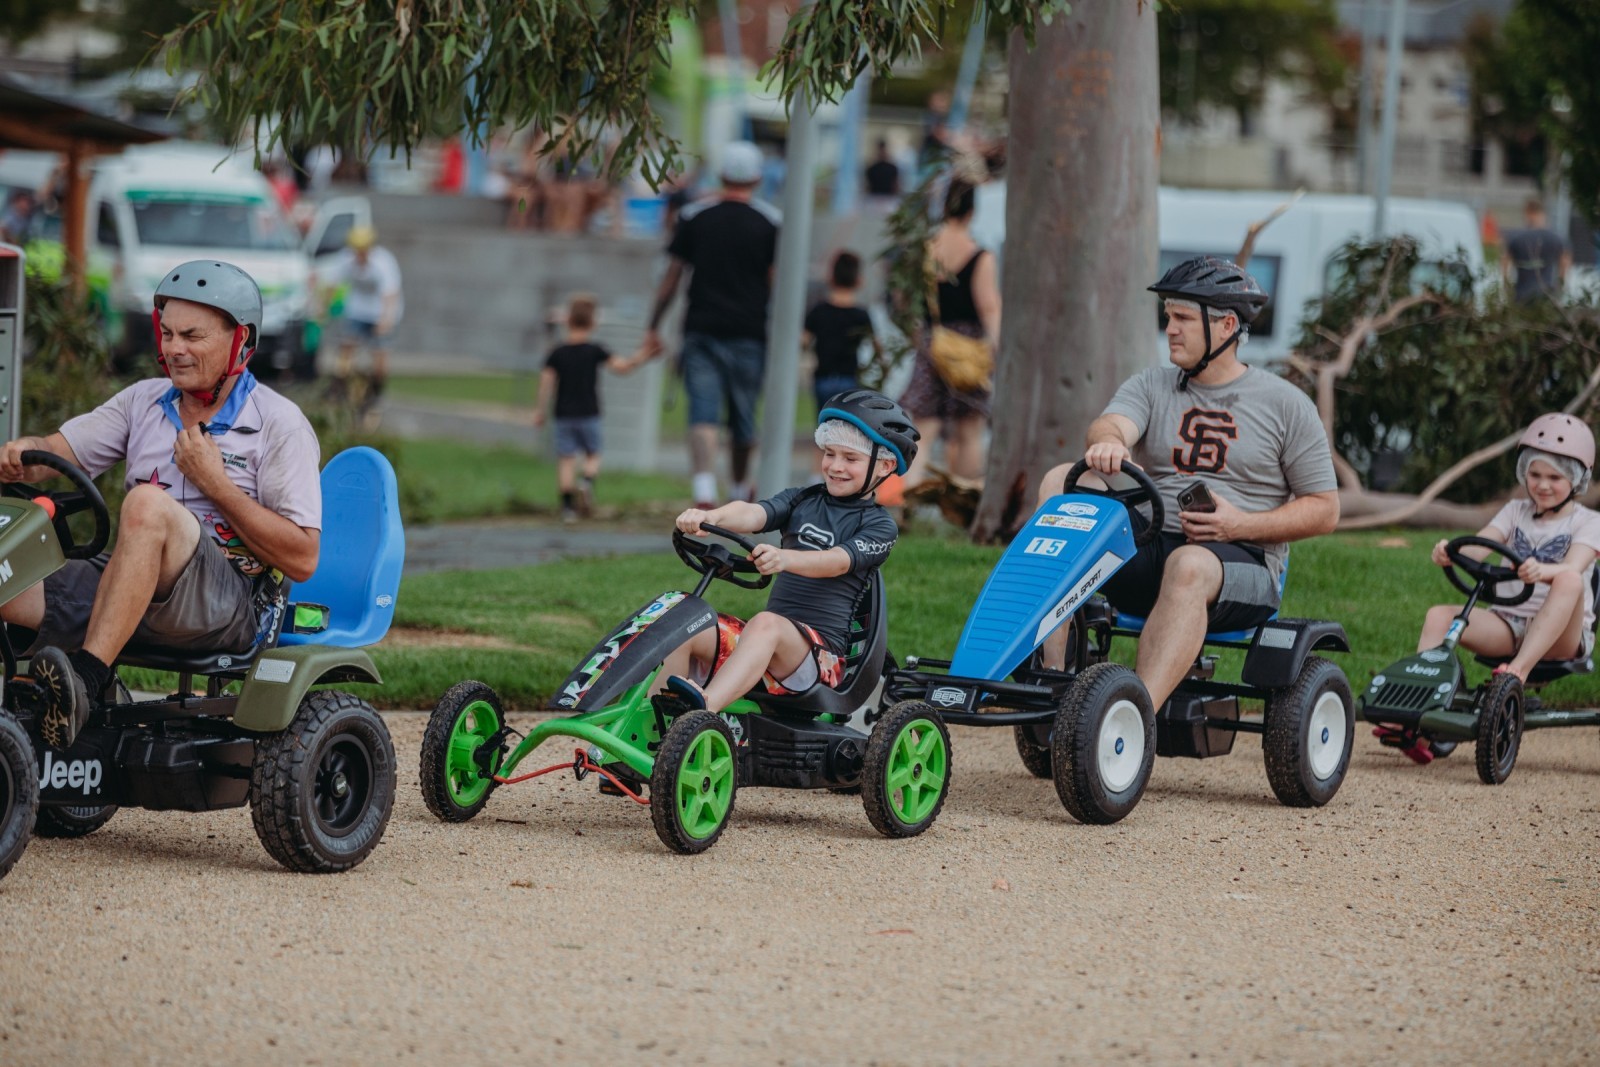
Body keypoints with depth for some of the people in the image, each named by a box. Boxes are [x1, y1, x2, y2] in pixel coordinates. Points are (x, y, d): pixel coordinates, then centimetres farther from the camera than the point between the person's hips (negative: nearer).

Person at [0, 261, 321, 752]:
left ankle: (85, 681, -47)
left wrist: (215, 483, -11)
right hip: (134, 593, 6)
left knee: (148, 504, -36)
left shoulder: (279, 424, 0)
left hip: (233, 607, -6)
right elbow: (58, 451, 8)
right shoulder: (143, 402, 17)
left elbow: (301, 559, -8)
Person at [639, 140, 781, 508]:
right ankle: (741, 490, 29)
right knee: (744, 416, 13)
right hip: (749, 334, 0)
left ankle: (704, 491, -25)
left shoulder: (694, 216, 5)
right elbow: (777, 283, -1)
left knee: (703, 414, -7)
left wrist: (653, 328, 11)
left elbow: (672, 277, 5)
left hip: (701, 330, 0)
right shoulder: (770, 221, 1)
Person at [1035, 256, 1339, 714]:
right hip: (1145, 548, 4)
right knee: (1060, 481, -17)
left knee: (1189, 566, -39)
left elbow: (1324, 509, 4)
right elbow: (1110, 425, -10)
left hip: (1242, 562, -4)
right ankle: (1054, 673, -31)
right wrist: (1107, 444, -36)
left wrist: (1241, 525, -11)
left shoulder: (1285, 404, 6)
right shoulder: (1151, 387, 13)